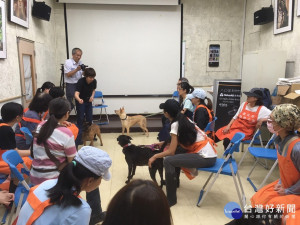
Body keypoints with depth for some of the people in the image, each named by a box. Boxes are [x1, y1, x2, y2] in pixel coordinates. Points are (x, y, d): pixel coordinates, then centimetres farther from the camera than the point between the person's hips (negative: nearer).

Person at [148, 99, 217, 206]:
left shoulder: (175, 124, -13)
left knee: (168, 161, -13)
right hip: (209, 154, 9)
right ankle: (173, 181, 35)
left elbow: (171, 151, -12)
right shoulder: (184, 119, 10)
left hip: (206, 157, -9)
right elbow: (177, 141, 23)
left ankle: (171, 199, -3)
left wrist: (155, 156, 0)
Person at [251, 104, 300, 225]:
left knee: (273, 207, -17)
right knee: (257, 199, 1)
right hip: (284, 184, 7)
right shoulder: (279, 139, -9)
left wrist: (287, 192, -14)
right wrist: (280, 182, -1)